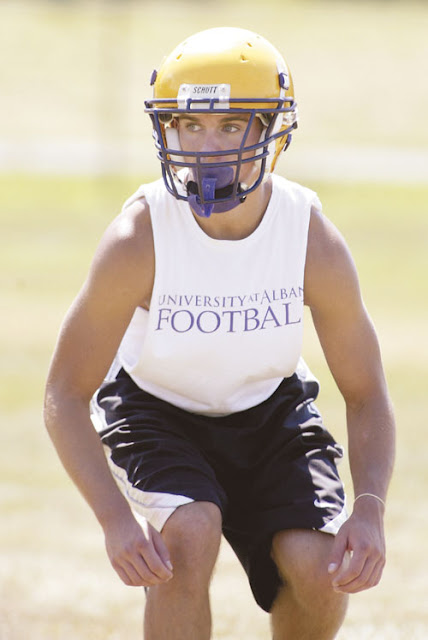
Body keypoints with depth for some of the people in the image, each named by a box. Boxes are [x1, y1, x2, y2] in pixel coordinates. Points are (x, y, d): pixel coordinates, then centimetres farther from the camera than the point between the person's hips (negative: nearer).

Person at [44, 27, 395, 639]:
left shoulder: (314, 240, -21)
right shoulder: (138, 239, -26)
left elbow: (366, 394, -10)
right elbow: (66, 393, -21)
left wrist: (369, 512, -29)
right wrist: (115, 518, -36)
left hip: (269, 412, 2)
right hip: (154, 412, -2)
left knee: (321, 569, -19)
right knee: (187, 538, -31)